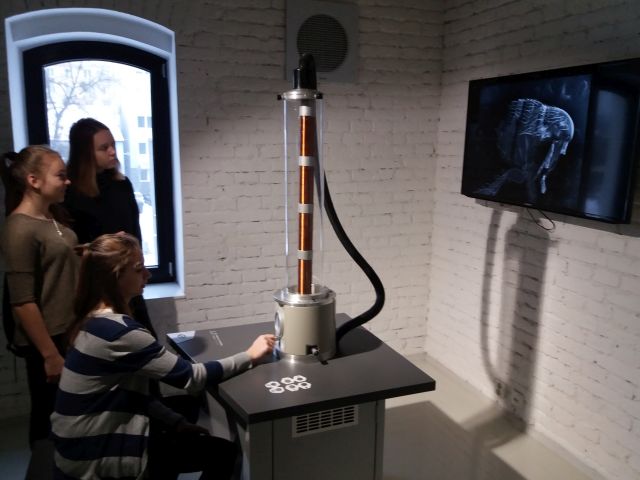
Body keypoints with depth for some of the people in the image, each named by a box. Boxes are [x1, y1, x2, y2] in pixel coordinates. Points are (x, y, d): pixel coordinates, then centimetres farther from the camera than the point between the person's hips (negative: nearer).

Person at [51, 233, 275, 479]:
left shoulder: (97, 321, 3)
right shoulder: (118, 330, -26)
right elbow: (191, 377, -22)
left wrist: (177, 422, 4)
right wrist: (250, 356, -10)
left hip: (88, 443, 9)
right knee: (223, 452, 2)